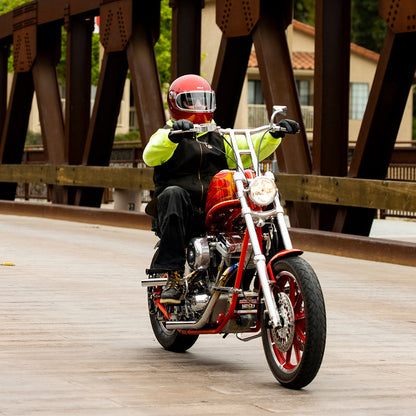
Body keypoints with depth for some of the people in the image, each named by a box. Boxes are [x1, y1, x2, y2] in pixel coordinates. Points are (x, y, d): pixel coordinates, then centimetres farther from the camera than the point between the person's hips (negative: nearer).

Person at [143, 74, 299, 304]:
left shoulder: (218, 139, 27)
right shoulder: (166, 135, 13)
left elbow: (250, 149, 17)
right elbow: (150, 155, -10)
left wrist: (274, 134, -2)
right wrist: (173, 136, -30)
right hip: (184, 214, -3)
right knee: (173, 194, -38)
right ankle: (174, 275, -39)